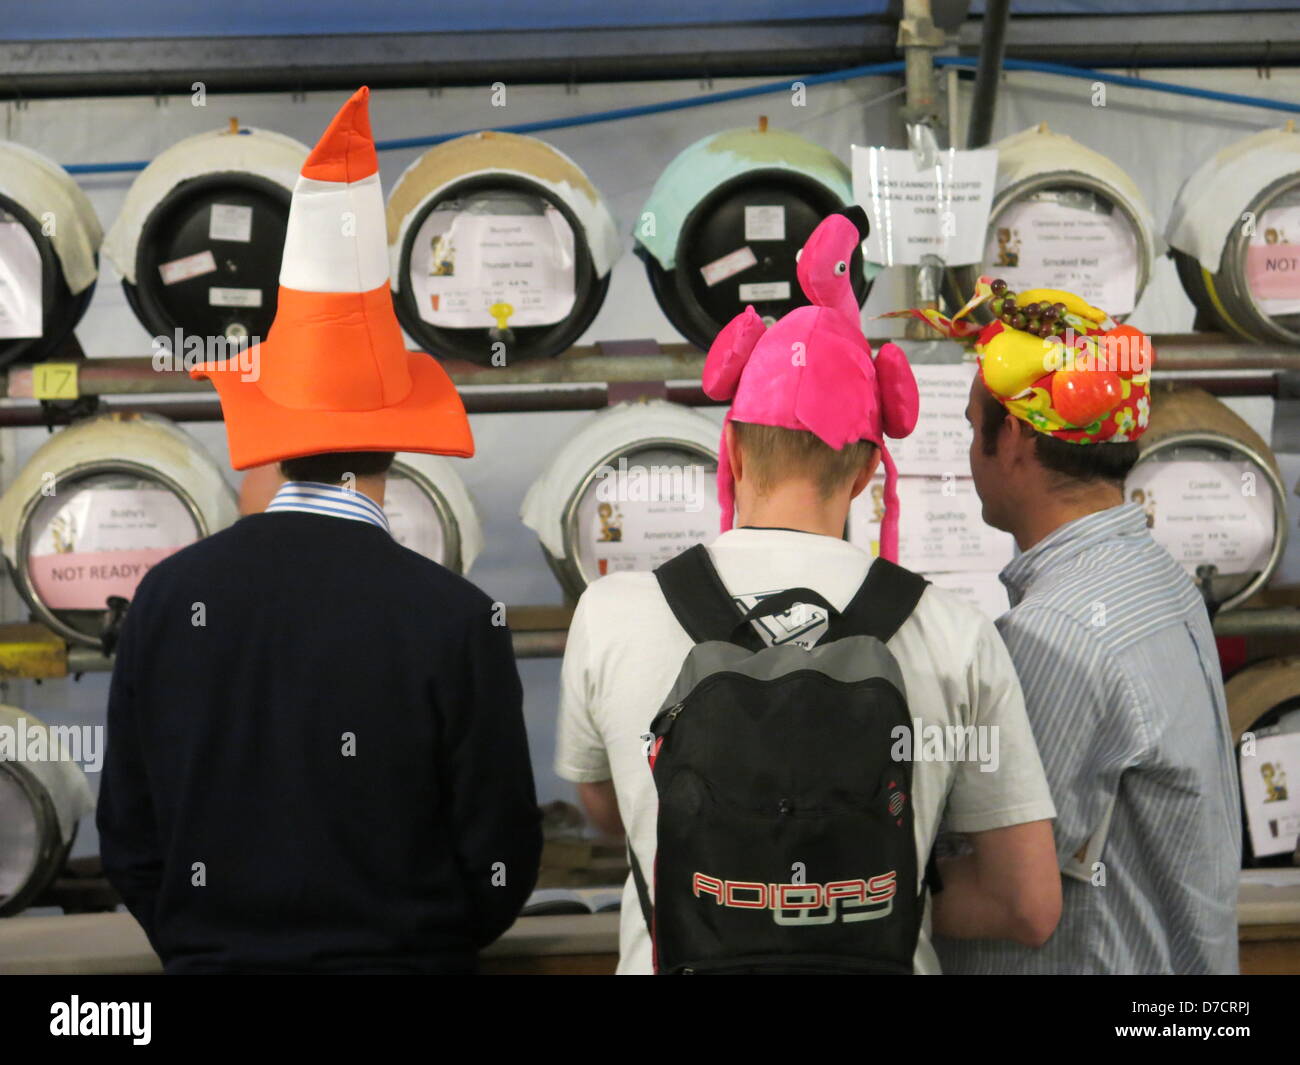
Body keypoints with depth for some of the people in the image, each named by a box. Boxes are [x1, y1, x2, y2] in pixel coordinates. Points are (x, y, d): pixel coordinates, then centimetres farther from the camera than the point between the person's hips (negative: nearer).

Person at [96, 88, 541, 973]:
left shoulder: (172, 595, -7)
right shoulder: (455, 618, -15)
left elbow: (126, 839, 1)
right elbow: (502, 869, -9)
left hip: (211, 956, 3)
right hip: (401, 959, -2)